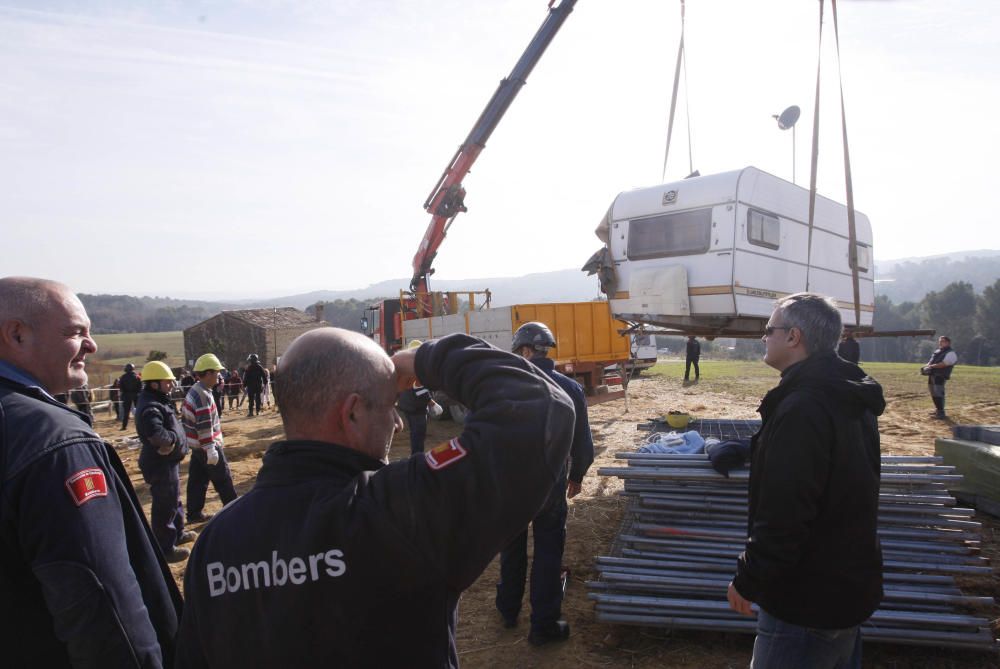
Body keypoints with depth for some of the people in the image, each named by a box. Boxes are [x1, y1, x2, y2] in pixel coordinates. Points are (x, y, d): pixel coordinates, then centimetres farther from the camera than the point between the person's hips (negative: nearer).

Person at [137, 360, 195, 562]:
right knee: (165, 505, 0)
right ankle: (164, 549, 11)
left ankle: (178, 533, 43)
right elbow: (159, 436, -38)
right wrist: (174, 437, -19)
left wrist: (172, 439, -8)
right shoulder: (150, 408, -25)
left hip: (168, 462, 11)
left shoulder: (158, 401, 10)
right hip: (161, 464, -11)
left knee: (174, 499, 26)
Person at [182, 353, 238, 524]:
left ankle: (194, 513, 18)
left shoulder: (193, 391, 8)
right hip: (207, 446, -9)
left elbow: (185, 417, 16)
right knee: (223, 479, 3)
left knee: (197, 480, 13)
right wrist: (210, 449, -23)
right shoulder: (204, 396, -23)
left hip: (196, 445, 9)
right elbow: (204, 426, -26)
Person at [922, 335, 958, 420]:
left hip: (940, 377, -9)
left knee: (938, 394, -14)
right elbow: (931, 362, 21)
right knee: (933, 394, 16)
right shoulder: (937, 351, 20)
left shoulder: (950, 353, -7)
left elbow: (944, 364, -20)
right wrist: (926, 366, 1)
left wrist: (932, 366, -23)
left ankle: (941, 414, -12)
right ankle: (937, 410, 29)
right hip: (932, 375, 9)